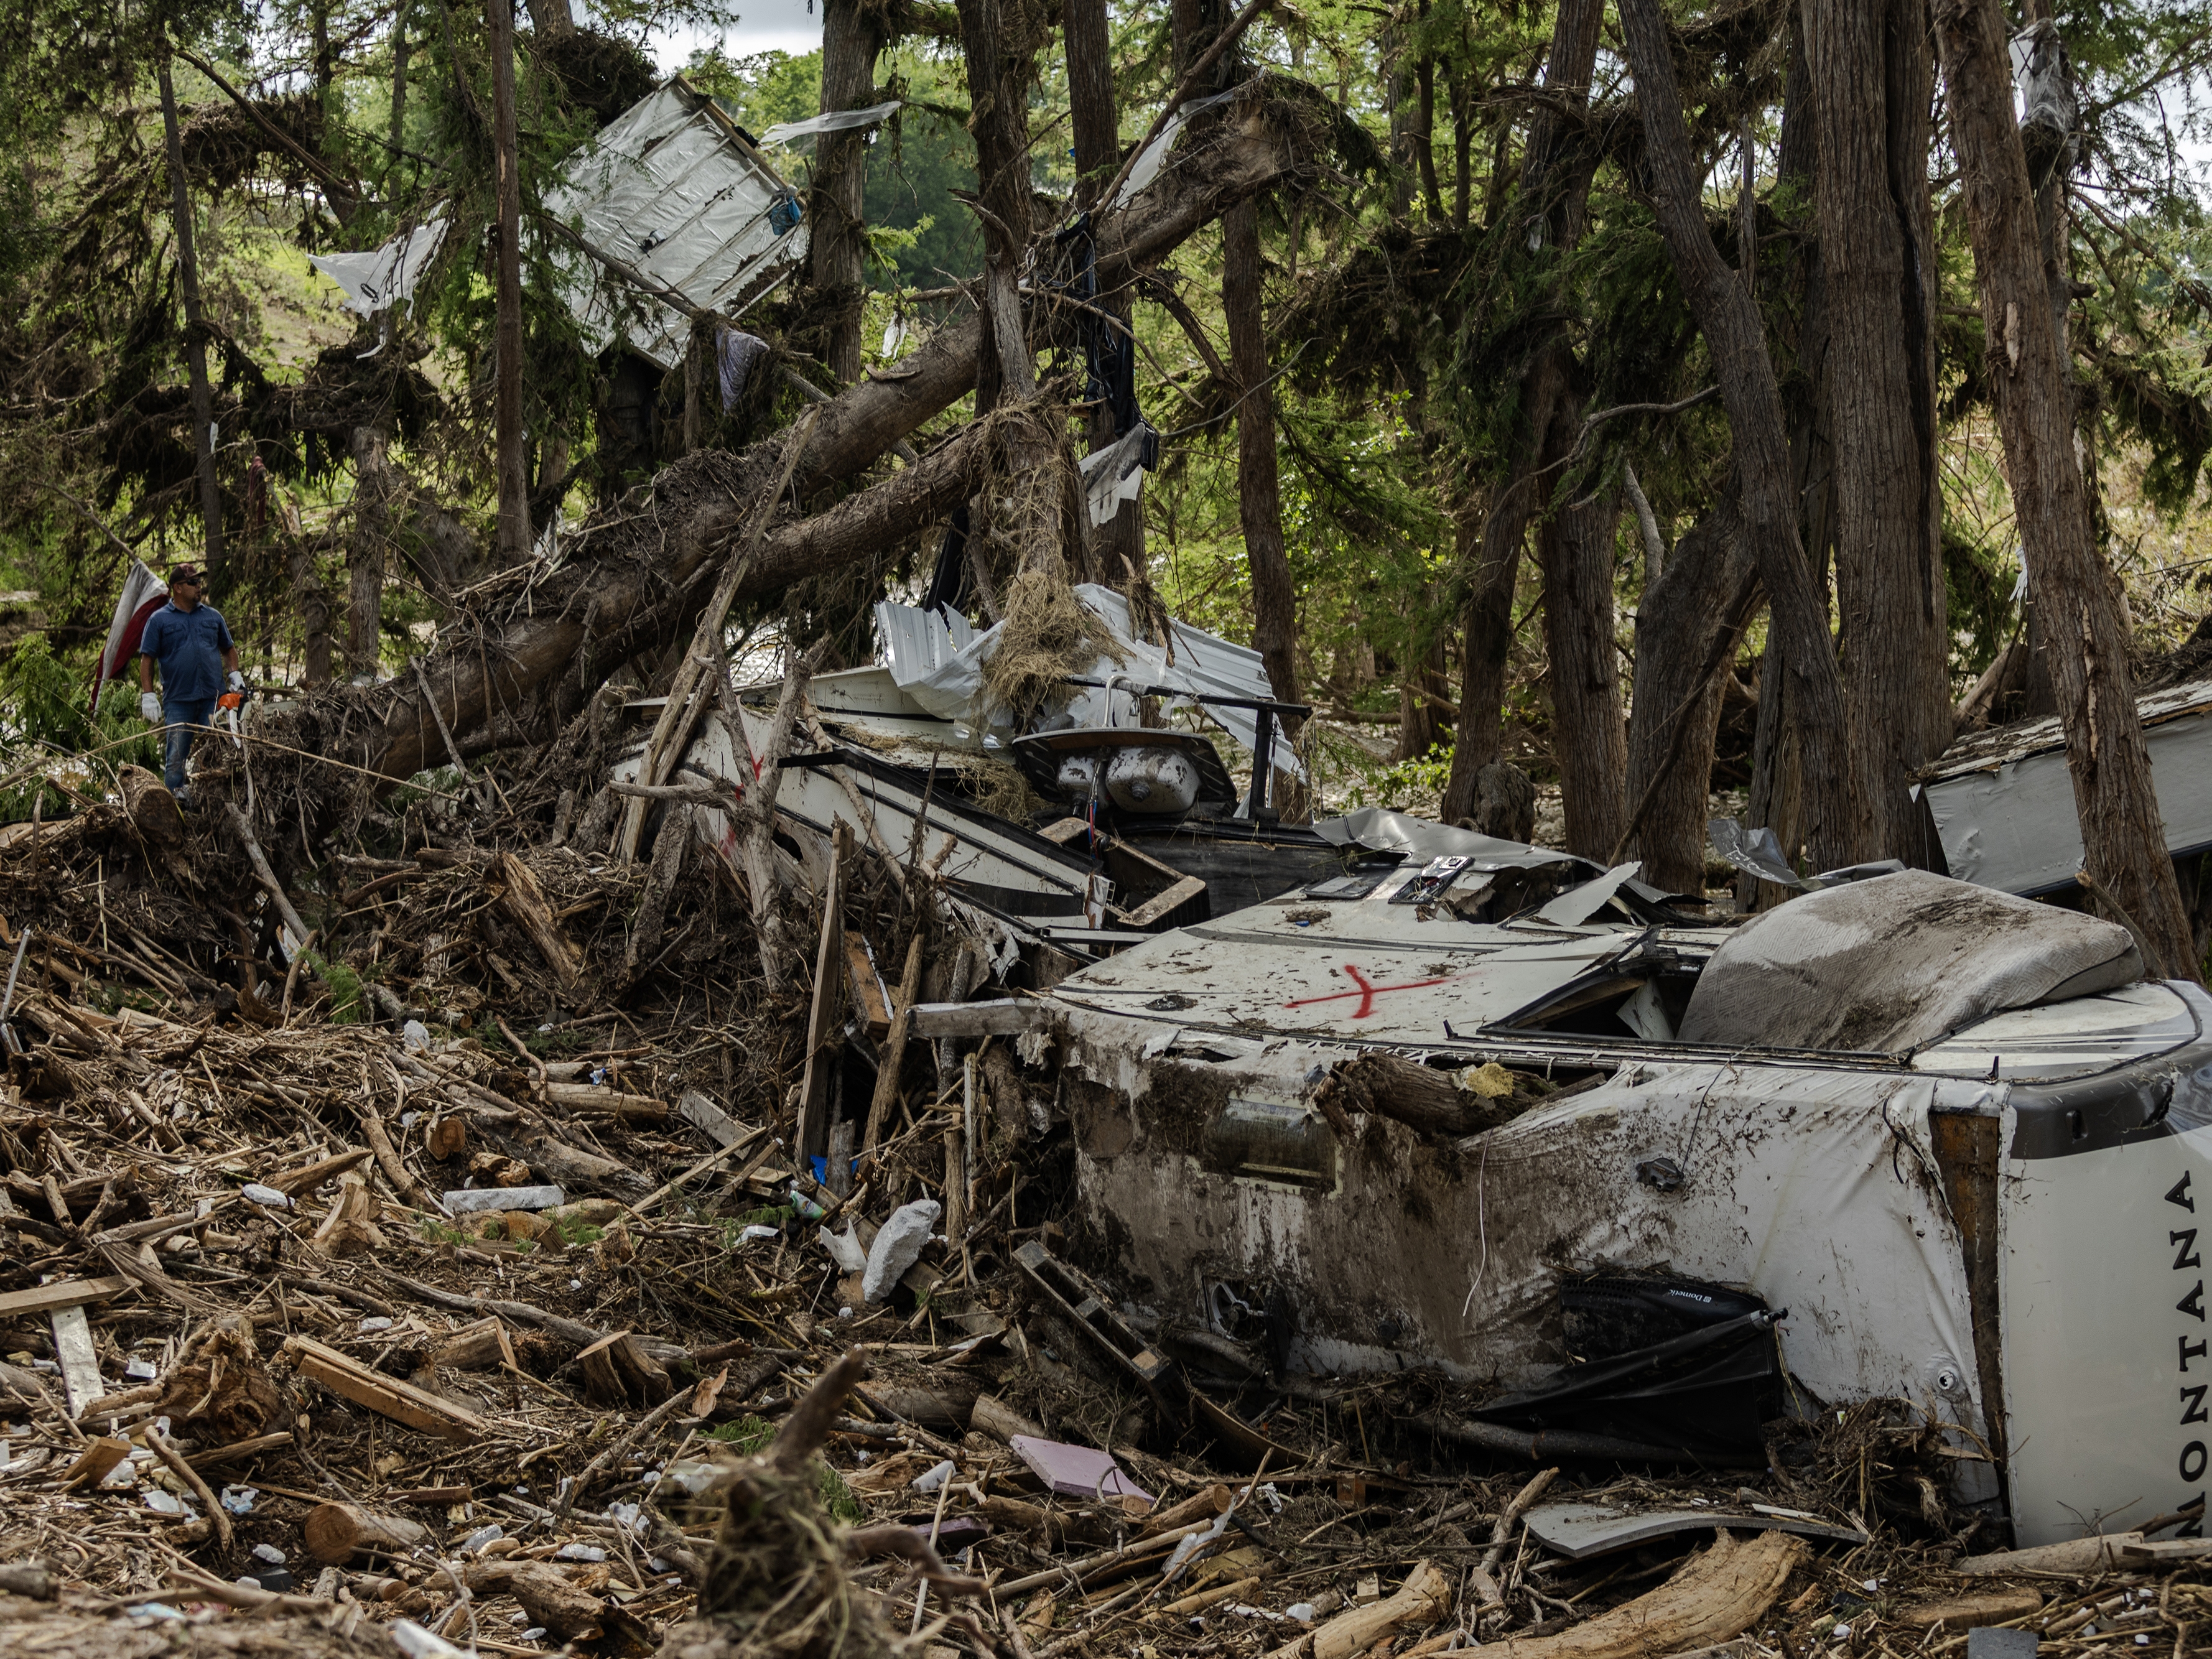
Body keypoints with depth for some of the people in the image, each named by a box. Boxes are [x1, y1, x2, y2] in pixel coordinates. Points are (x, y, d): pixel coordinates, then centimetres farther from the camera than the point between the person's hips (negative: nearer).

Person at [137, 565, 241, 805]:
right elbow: (147, 659, 2)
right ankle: (174, 800, -1)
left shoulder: (213, 616, 13)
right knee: (175, 756, -4)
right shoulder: (159, 620, 3)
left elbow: (229, 649, 23)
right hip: (178, 701, -3)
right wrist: (147, 696, -6)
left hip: (213, 699, 3)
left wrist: (235, 675, 6)